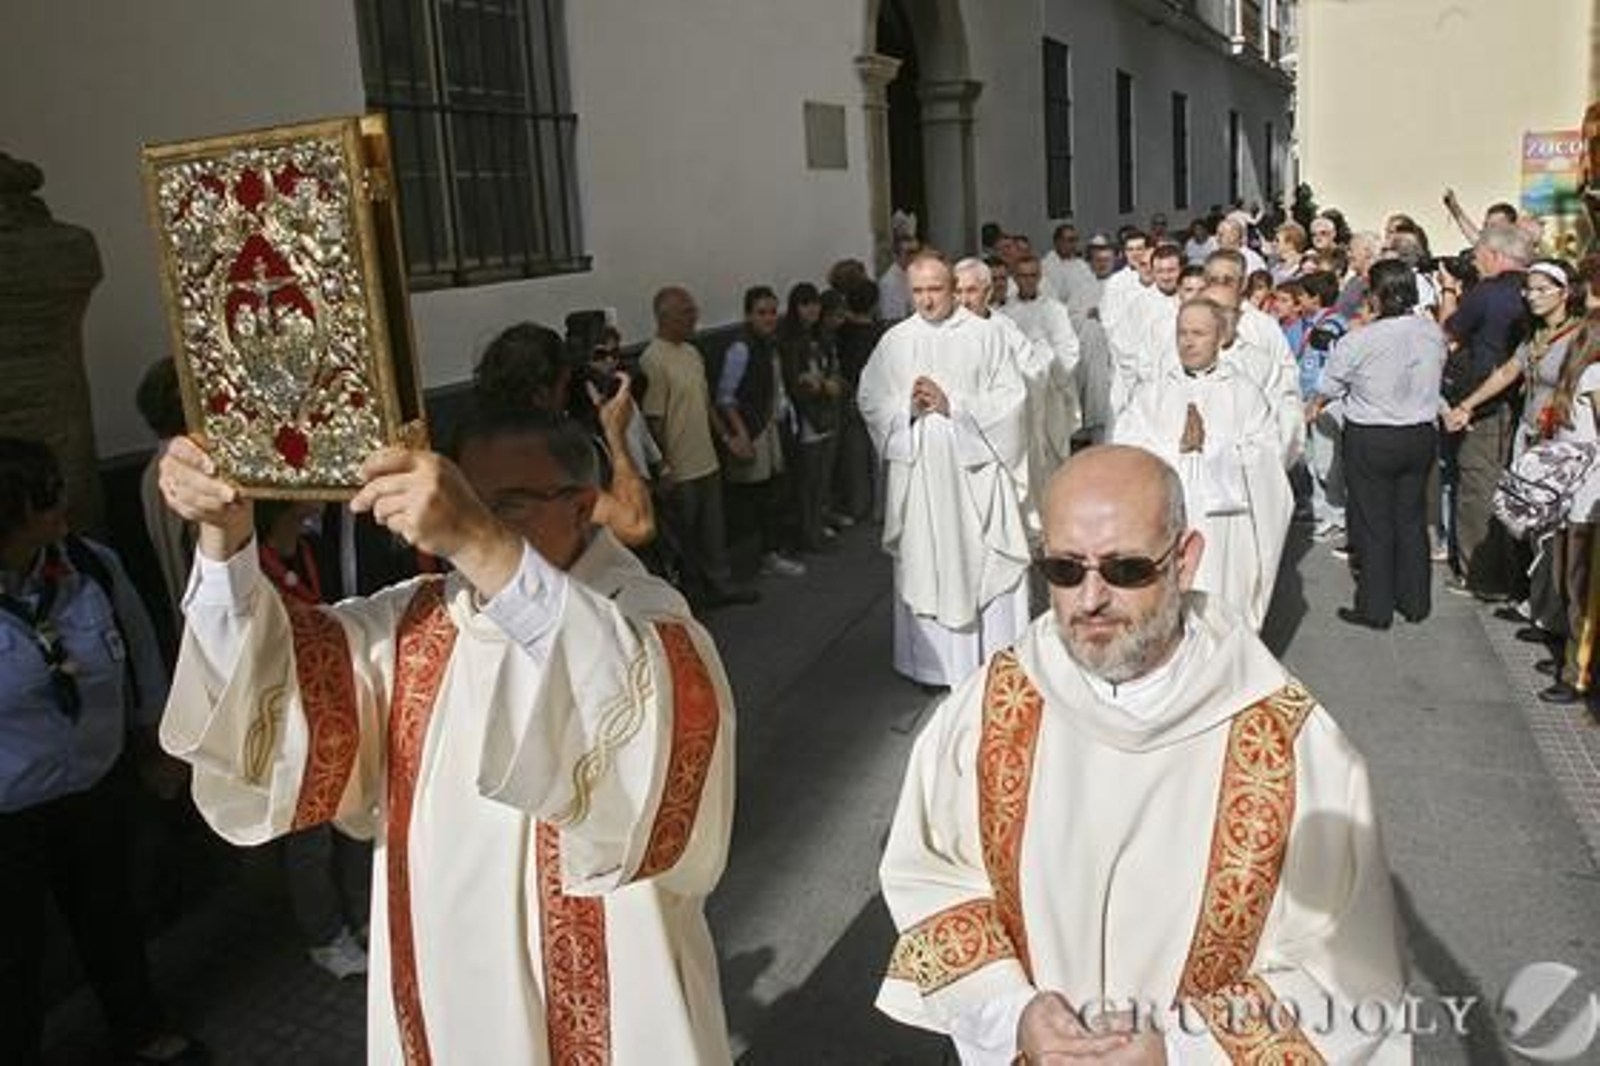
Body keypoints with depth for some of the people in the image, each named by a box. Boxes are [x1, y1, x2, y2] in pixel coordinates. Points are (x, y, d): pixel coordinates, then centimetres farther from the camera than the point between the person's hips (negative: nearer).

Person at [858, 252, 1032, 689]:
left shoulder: (985, 334, -1)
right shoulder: (895, 340, 7)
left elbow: (1011, 398, -5)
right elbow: (869, 400, 9)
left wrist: (953, 404, -15)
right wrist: (907, 407, -10)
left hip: (975, 468, -2)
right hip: (917, 469, 2)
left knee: (987, 565, 2)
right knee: (925, 566, 6)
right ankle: (934, 663, 19)